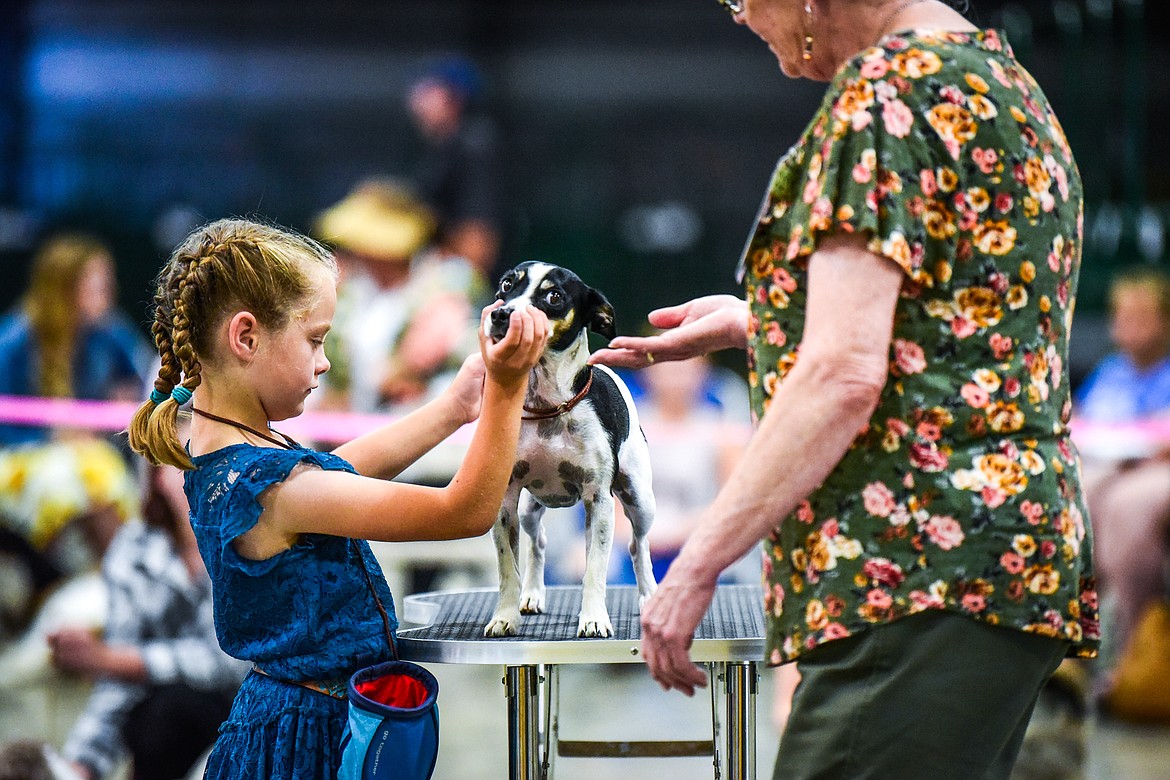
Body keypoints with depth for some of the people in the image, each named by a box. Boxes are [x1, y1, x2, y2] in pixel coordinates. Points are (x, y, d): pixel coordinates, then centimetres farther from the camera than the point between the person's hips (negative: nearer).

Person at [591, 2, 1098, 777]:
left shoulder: (887, 87, -10)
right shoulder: (1005, 83, 20)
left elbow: (846, 373, -18)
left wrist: (698, 562, -14)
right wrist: (758, 322, 31)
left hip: (921, 573, -10)